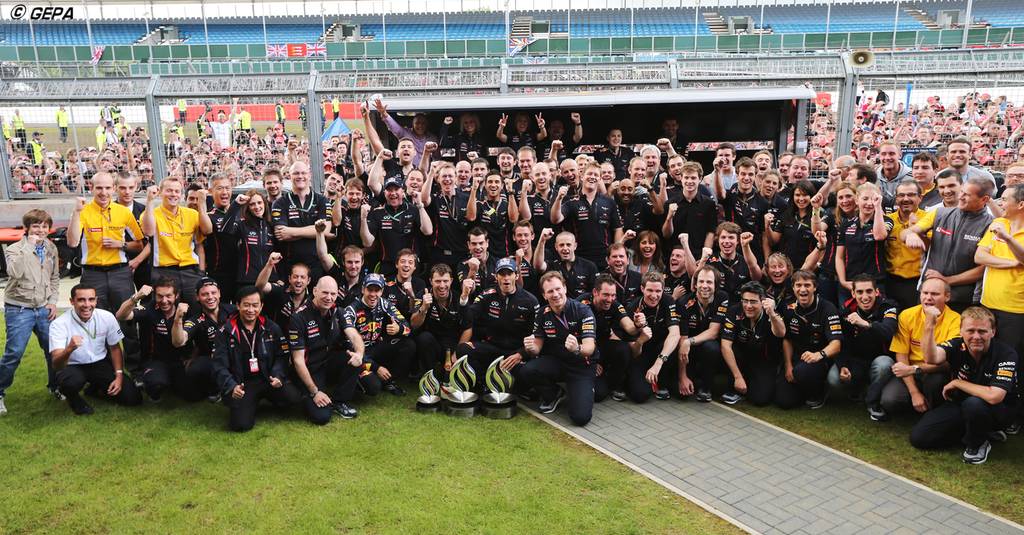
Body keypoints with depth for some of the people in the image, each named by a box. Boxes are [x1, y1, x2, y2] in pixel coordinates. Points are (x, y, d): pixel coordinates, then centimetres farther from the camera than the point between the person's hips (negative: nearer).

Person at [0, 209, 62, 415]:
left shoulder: (51, 249, 8)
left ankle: (55, 386, 26)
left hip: (44, 309, 4)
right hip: (19, 310, -4)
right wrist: (29, 246, -27)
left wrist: (53, 301, 6)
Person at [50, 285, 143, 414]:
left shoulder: (107, 317, -13)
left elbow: (115, 348, 3)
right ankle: (74, 398, 0)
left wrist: (119, 376, -6)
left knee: (132, 397, -10)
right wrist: (69, 349, -51)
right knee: (70, 382, -39)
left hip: (101, 364, 3)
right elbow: (56, 365, -30)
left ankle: (98, 388, 20)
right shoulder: (59, 324, -21)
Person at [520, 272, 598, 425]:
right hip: (555, 361, 4)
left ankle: (586, 391, 14)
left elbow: (590, 348, -23)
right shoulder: (543, 314, -3)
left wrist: (577, 349, -47)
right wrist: (531, 348, -24)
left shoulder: (582, 311, -16)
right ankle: (553, 395, 5)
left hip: (582, 366, -4)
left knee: (580, 417, -22)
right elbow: (538, 346, 1)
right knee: (527, 371, -28)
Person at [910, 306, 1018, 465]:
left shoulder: (1006, 355, -23)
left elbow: (993, 397, -35)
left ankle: (978, 443, -7)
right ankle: (975, 431, 10)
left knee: (973, 403, -39)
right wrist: (929, 325, -52)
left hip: (998, 410, -4)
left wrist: (957, 382, -23)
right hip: (961, 404, 4)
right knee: (918, 437, -8)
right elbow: (932, 358, -38)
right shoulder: (957, 345, -14)